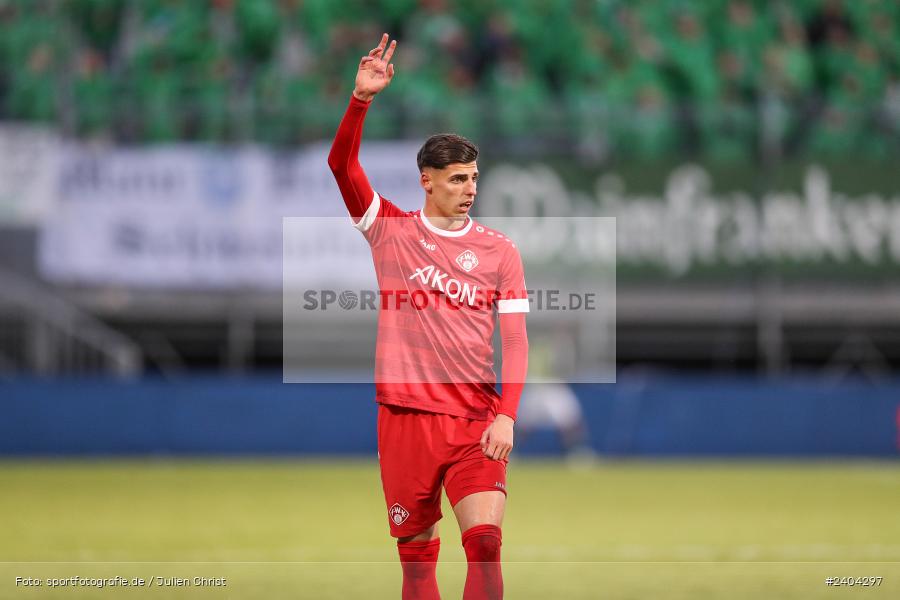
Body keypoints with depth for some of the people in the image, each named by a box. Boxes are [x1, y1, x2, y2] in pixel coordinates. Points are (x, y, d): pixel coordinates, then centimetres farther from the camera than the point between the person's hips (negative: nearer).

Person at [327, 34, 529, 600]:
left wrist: (506, 415, -10)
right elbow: (342, 164, -6)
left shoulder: (499, 249, 5)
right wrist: (362, 99, -20)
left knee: (485, 541, -15)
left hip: (476, 421, 0)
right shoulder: (391, 230, 5)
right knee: (417, 555, 4)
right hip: (406, 417, 0)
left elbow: (515, 340, 2)